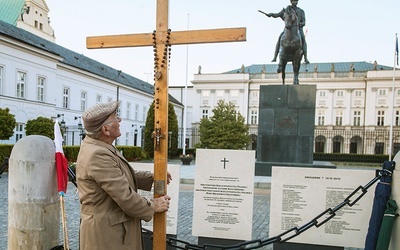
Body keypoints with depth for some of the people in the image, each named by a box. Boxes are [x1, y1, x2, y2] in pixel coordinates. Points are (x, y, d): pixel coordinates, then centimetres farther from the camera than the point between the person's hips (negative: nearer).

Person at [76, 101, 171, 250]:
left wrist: (152, 178, 7)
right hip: (105, 232, -9)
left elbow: (122, 176, 13)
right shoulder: (98, 155, -26)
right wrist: (153, 206, -9)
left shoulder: (100, 147, 5)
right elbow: (125, 197, -24)